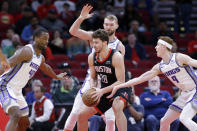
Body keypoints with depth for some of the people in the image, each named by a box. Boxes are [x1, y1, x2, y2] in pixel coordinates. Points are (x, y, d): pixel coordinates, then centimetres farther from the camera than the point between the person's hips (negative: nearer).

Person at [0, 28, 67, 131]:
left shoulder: (41, 58, 12)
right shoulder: (27, 51, -18)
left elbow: (45, 68, 37)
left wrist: (56, 77, 53)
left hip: (17, 91, 10)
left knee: (24, 123, 16)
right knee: (15, 116, -31)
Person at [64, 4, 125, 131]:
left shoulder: (119, 46, -2)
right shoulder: (94, 36, -1)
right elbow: (73, 31, -11)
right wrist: (81, 18, -25)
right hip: (91, 79, 0)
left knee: (111, 119, -4)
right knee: (76, 112, -2)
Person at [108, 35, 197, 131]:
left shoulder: (179, 58, -14)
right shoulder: (159, 67, 6)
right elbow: (140, 79, 9)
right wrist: (118, 86, 7)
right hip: (185, 94, 8)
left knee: (184, 118, -30)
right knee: (164, 121, 10)